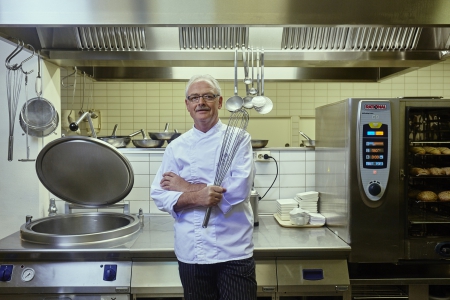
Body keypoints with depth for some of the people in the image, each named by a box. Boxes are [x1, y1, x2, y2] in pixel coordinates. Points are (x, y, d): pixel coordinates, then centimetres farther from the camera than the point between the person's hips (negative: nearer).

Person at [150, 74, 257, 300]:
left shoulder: (238, 139, -4)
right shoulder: (177, 147, 2)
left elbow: (238, 190, -16)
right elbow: (159, 196, -1)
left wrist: (186, 187, -11)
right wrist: (194, 198, -20)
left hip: (234, 251, -2)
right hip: (191, 252, 3)